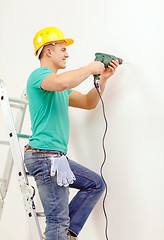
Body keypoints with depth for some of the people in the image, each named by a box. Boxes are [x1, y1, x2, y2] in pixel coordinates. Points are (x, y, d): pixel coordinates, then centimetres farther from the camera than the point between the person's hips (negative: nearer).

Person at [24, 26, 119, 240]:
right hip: (45, 156, -10)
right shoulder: (39, 75, -9)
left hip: (57, 157, 10)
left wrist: (103, 78, 12)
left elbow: (88, 103, 24)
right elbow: (61, 82, -32)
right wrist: (90, 69, -17)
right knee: (58, 219, -6)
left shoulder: (61, 90, 23)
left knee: (96, 184, 15)